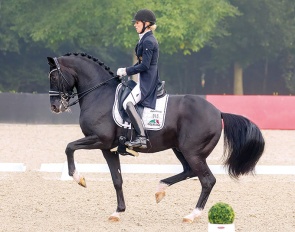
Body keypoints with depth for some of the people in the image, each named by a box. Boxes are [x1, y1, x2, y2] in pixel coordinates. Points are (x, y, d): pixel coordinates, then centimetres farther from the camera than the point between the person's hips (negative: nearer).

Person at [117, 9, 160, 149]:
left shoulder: (148, 41, -16)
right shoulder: (145, 40, 15)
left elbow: (144, 65, -21)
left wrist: (126, 71, -13)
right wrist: (126, 71, 11)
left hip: (147, 81, -11)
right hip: (146, 80, 11)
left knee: (128, 103, -24)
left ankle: (141, 138, -27)